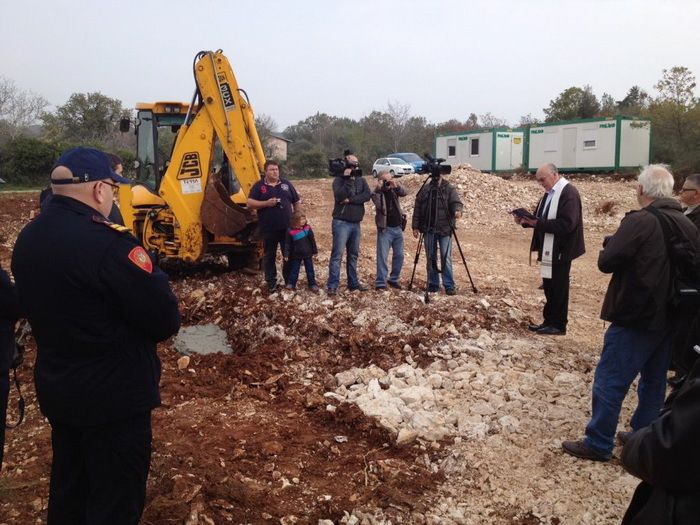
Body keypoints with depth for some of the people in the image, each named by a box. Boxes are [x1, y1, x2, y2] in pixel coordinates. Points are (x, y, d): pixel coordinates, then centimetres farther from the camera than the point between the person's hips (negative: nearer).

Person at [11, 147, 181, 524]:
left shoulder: (27, 239, 2)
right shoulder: (108, 243, -26)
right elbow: (166, 321, -21)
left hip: (56, 388, 8)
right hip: (114, 395, -8)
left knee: (68, 488, 25)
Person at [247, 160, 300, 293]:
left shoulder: (286, 183, 8)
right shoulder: (259, 186, 0)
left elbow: (296, 201, 13)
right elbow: (250, 203, -7)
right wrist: (266, 203, -19)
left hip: (287, 227, 2)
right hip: (268, 229, -2)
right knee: (269, 256, 6)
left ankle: (289, 281, 23)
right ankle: (271, 283, 16)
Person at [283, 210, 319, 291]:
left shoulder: (307, 228, -7)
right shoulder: (290, 231, -12)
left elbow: (312, 240, 2)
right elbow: (287, 244, -4)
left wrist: (314, 251, 6)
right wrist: (286, 255, -7)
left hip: (308, 254, 1)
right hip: (296, 255, -1)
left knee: (310, 270, 10)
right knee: (294, 270, 10)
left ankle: (312, 284, 21)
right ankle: (291, 284, 22)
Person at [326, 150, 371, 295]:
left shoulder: (361, 180, 9)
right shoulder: (339, 180, -4)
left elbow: (367, 195, -8)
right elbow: (339, 196, -21)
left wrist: (350, 200, -18)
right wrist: (348, 180, -19)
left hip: (356, 223, 5)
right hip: (341, 222, -5)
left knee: (353, 254, 12)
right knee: (337, 254, -8)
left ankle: (353, 282, 21)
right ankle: (332, 285, -7)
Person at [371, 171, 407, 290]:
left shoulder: (394, 190, 7)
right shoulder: (377, 193, -4)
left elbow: (404, 193, -12)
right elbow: (378, 205, -21)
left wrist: (397, 185, -30)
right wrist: (377, 189, -29)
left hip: (398, 228, 5)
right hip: (385, 229, -5)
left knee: (399, 255, 10)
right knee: (382, 256, -8)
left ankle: (394, 279, 22)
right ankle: (380, 283, -6)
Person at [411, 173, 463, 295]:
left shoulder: (449, 189, 1)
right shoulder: (425, 189, 8)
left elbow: (456, 202, -14)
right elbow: (417, 208, 8)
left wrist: (458, 210, -37)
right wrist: (415, 226, 3)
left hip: (445, 229, -2)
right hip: (428, 229, 3)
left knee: (446, 258, -5)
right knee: (430, 258, 7)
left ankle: (449, 286, 1)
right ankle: (433, 284, 16)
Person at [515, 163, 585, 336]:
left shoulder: (569, 193, -16)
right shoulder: (549, 193, 14)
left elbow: (566, 224, -26)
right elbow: (542, 220, 19)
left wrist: (538, 223, -27)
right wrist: (526, 220, -1)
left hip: (560, 251, -9)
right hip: (549, 250, 9)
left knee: (558, 289, 0)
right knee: (549, 287, 14)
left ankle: (558, 325, 10)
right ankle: (549, 321, 23)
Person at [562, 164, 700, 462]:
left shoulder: (639, 222, -17)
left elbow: (606, 262, -17)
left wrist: (611, 244, 1)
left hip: (635, 318, -7)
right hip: (670, 319, 8)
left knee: (609, 381, 0)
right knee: (654, 380, 18)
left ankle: (598, 444, 6)